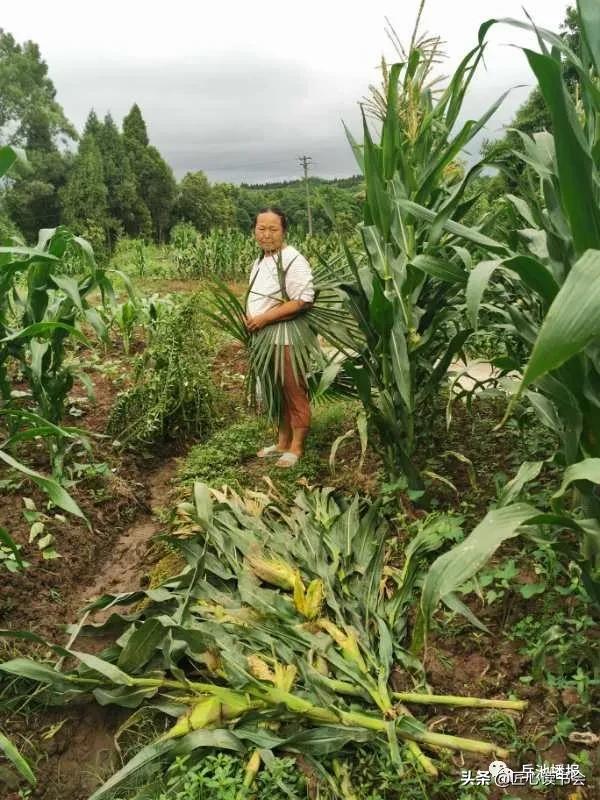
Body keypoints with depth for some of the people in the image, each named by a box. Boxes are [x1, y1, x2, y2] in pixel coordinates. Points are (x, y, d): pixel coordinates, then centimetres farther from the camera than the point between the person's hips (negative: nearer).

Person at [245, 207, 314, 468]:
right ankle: (283, 441, 30)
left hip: (288, 338, -9)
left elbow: (302, 301, -23)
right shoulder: (260, 261, 13)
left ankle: (296, 447, 14)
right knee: (276, 392, 17)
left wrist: (264, 318, -21)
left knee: (294, 393, 2)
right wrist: (249, 318, 3)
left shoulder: (293, 260, -15)